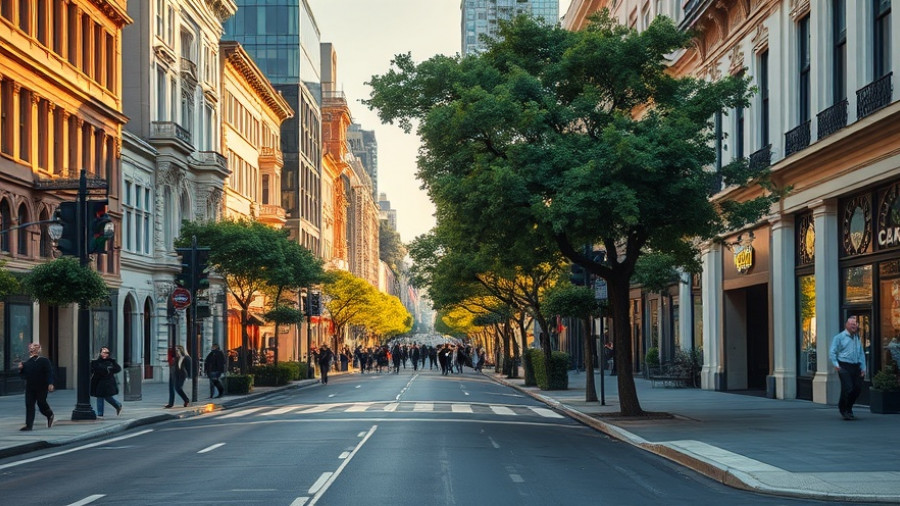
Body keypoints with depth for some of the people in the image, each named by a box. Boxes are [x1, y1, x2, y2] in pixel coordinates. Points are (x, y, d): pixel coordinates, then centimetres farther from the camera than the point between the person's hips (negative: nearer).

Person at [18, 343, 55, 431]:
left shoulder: (44, 361, -5)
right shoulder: (27, 362, 11)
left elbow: (49, 373, -12)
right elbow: (23, 375, 17)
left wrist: (50, 384, -22)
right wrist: (21, 369, -3)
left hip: (42, 387, -5)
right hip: (30, 387, 5)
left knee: (41, 403, -1)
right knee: (29, 405, -2)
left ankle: (50, 415, 31)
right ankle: (29, 425, -2)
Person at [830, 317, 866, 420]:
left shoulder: (857, 338, 18)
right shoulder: (839, 337, 1)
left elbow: (861, 354, 21)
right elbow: (832, 352, -2)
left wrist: (863, 368, 13)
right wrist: (836, 364, -14)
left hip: (856, 367, 6)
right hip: (844, 367, -6)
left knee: (858, 388, 3)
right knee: (847, 388, -13)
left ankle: (848, 408, 24)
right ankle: (843, 409, 6)